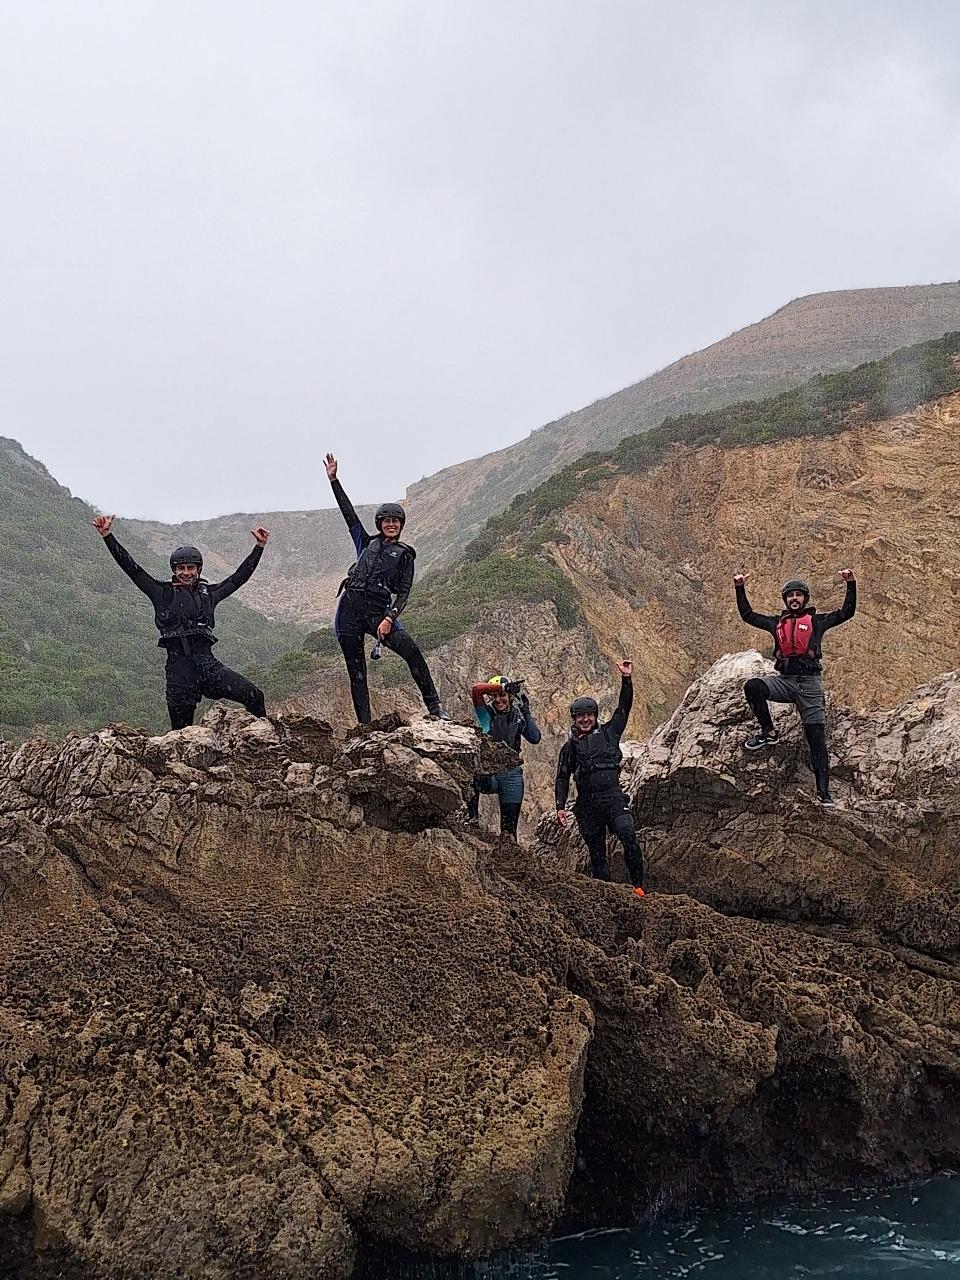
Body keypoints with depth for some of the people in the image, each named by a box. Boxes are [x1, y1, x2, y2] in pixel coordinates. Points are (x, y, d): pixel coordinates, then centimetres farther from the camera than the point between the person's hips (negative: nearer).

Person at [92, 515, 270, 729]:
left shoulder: (208, 592, 17)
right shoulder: (163, 593, 8)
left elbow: (240, 576, 25)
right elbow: (131, 567, 4)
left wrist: (259, 546, 26)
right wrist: (107, 536, -2)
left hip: (208, 664, 2)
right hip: (179, 669, -2)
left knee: (254, 697, -14)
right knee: (182, 729, 0)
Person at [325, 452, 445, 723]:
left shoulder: (405, 555, 13)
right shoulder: (367, 543, 19)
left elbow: (403, 592, 4)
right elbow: (348, 512, 16)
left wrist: (390, 618, -12)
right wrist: (333, 480, 11)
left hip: (379, 612, -3)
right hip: (349, 607, 3)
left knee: (411, 651, -21)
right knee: (356, 670, 0)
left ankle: (434, 707, -18)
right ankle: (363, 724, 3)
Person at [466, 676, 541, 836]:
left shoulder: (517, 715, 7)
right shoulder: (485, 713, -4)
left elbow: (535, 738, -3)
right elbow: (477, 689, -22)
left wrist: (526, 710, -3)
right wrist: (504, 686, -22)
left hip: (511, 775, 2)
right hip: (487, 774, -2)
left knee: (509, 827, -1)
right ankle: (471, 816, -25)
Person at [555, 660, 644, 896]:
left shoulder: (608, 733, 14)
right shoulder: (570, 747, 14)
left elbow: (624, 708, 9)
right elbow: (562, 778, 12)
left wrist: (626, 679, -1)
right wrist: (560, 806, 2)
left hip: (614, 799, -2)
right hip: (588, 804, 2)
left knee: (627, 835, -24)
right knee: (597, 854, 2)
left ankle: (638, 886, -21)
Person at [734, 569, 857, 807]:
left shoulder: (816, 621, 10)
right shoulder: (777, 622, 18)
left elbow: (846, 612, 4)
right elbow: (748, 615, 23)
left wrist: (851, 585, -7)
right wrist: (740, 589, 16)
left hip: (810, 684, -2)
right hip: (784, 680, 2)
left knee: (817, 740, -6)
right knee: (753, 686, -28)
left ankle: (823, 791, -5)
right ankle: (768, 733, -10)